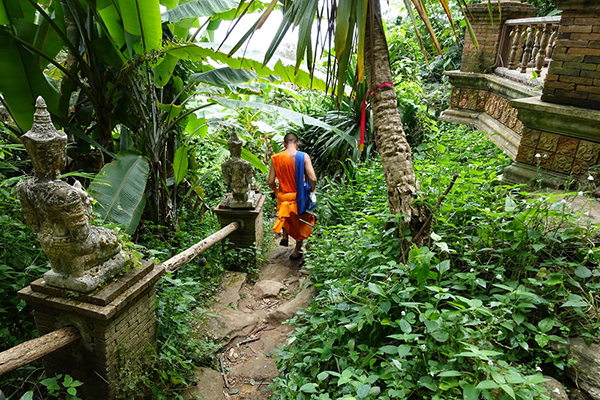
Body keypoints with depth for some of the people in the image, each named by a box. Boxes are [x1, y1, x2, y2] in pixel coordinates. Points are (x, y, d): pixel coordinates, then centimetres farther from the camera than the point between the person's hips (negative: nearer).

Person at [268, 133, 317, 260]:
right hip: (300, 197, -2)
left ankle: (285, 237, 33)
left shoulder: (276, 158, -7)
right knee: (302, 225, 21)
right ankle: (296, 252, 31)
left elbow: (271, 182, -6)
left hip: (283, 196, 2)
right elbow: (313, 179, -21)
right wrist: (311, 191, -1)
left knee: (286, 216, 38)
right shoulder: (304, 157, -14)